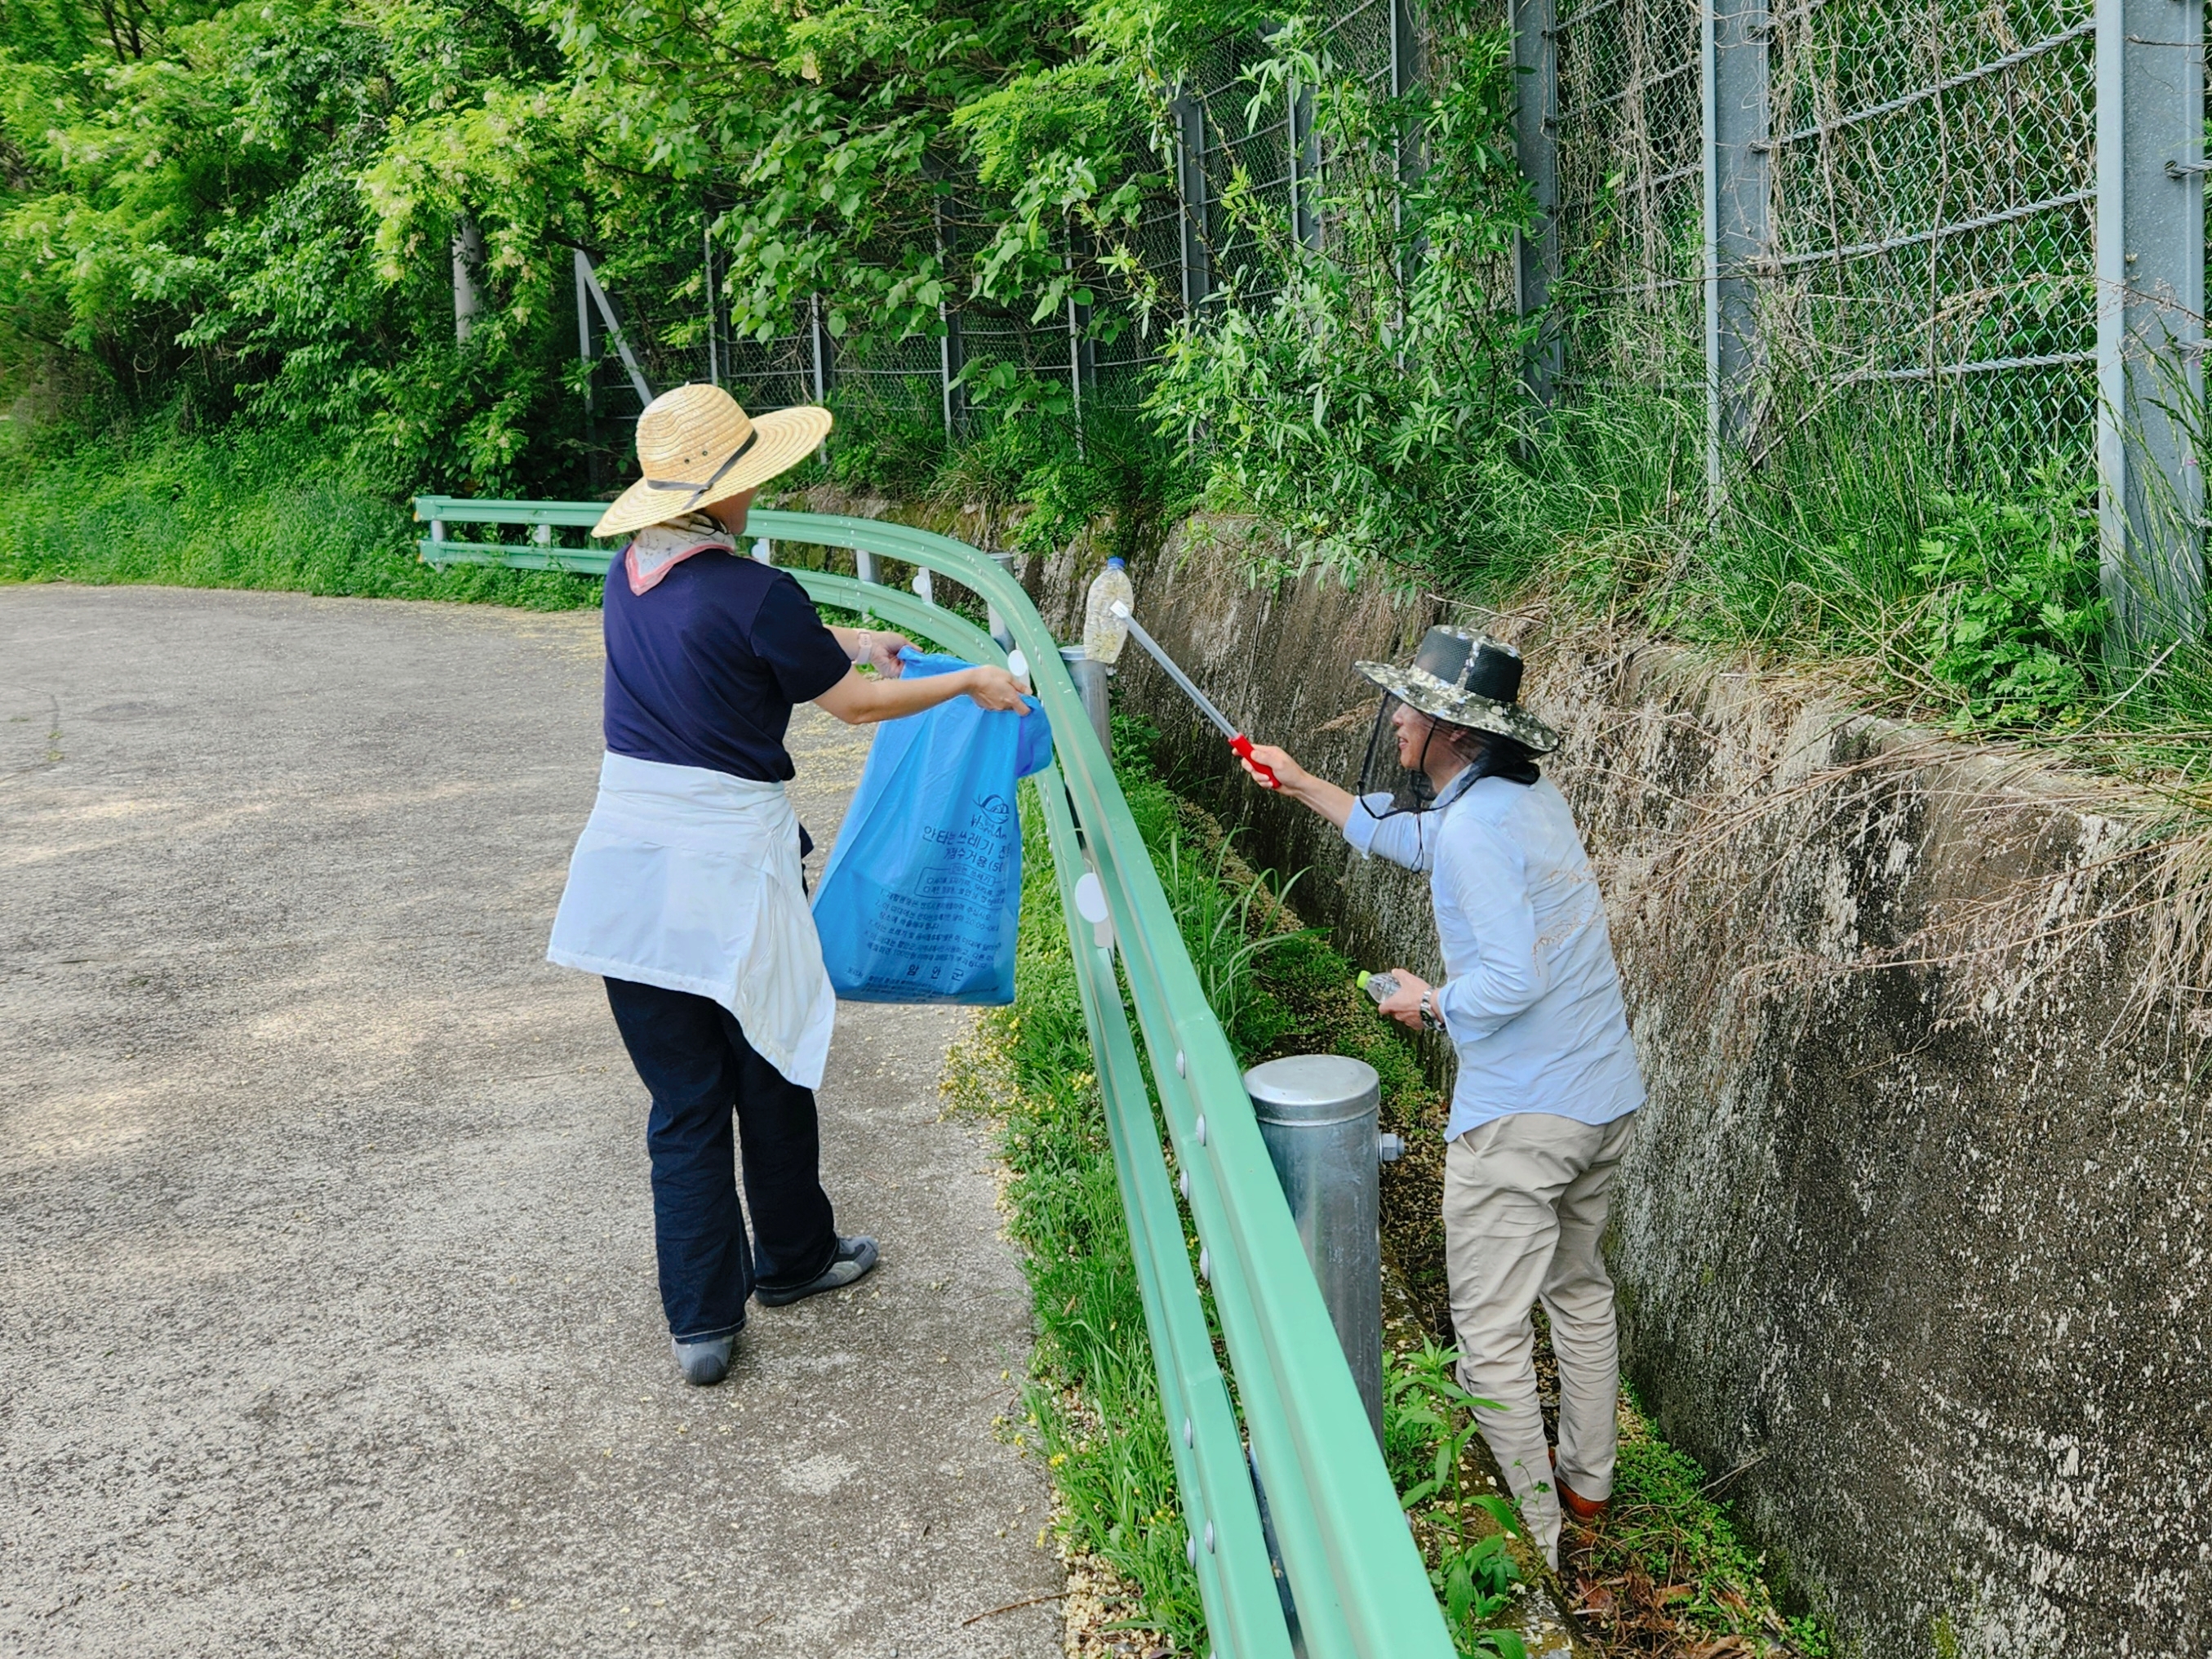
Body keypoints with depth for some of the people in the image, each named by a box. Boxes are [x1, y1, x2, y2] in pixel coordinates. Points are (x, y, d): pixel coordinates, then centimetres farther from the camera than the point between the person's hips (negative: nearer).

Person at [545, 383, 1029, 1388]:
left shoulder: (630, 576, 5)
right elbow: (854, 704, -2)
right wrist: (971, 684, 11)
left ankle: (700, 1322, 12)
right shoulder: (754, 594, -15)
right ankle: (792, 1260, 36)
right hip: (726, 861, -5)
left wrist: (839, 641, 32)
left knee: (681, 1097, 10)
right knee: (770, 1074, 17)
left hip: (628, 855, 5)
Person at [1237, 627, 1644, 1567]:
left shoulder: (1477, 826, -21)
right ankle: (1587, 1481, 40)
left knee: (1492, 1332, 2)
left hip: (1520, 1118, -10)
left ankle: (1532, 1537, 10)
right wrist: (1304, 786, 32)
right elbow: (1410, 836, 28)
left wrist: (1431, 1006, -8)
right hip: (1606, 1100, 10)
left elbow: (1513, 979, -27)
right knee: (1579, 1289, 25)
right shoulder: (1529, 794, 10)